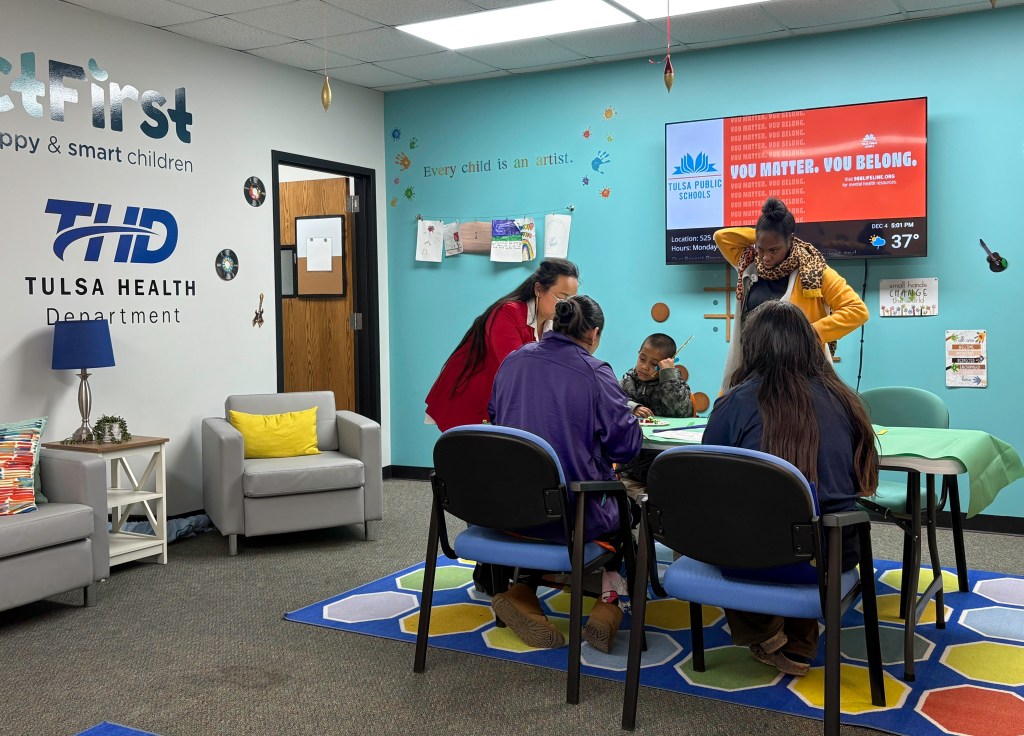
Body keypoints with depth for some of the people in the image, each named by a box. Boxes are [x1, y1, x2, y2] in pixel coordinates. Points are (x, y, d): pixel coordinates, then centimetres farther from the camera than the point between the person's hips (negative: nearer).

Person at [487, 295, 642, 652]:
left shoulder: (513, 361, 4)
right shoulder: (595, 374, -12)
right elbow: (628, 445, -10)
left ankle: (523, 591, 19)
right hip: (573, 515, -4)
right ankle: (610, 599, 16)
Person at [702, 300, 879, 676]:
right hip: (829, 558, 3)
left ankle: (766, 636, 32)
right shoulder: (843, 399, 1)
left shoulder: (737, 402, -7)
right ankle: (798, 643, 36)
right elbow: (862, 482, 16)